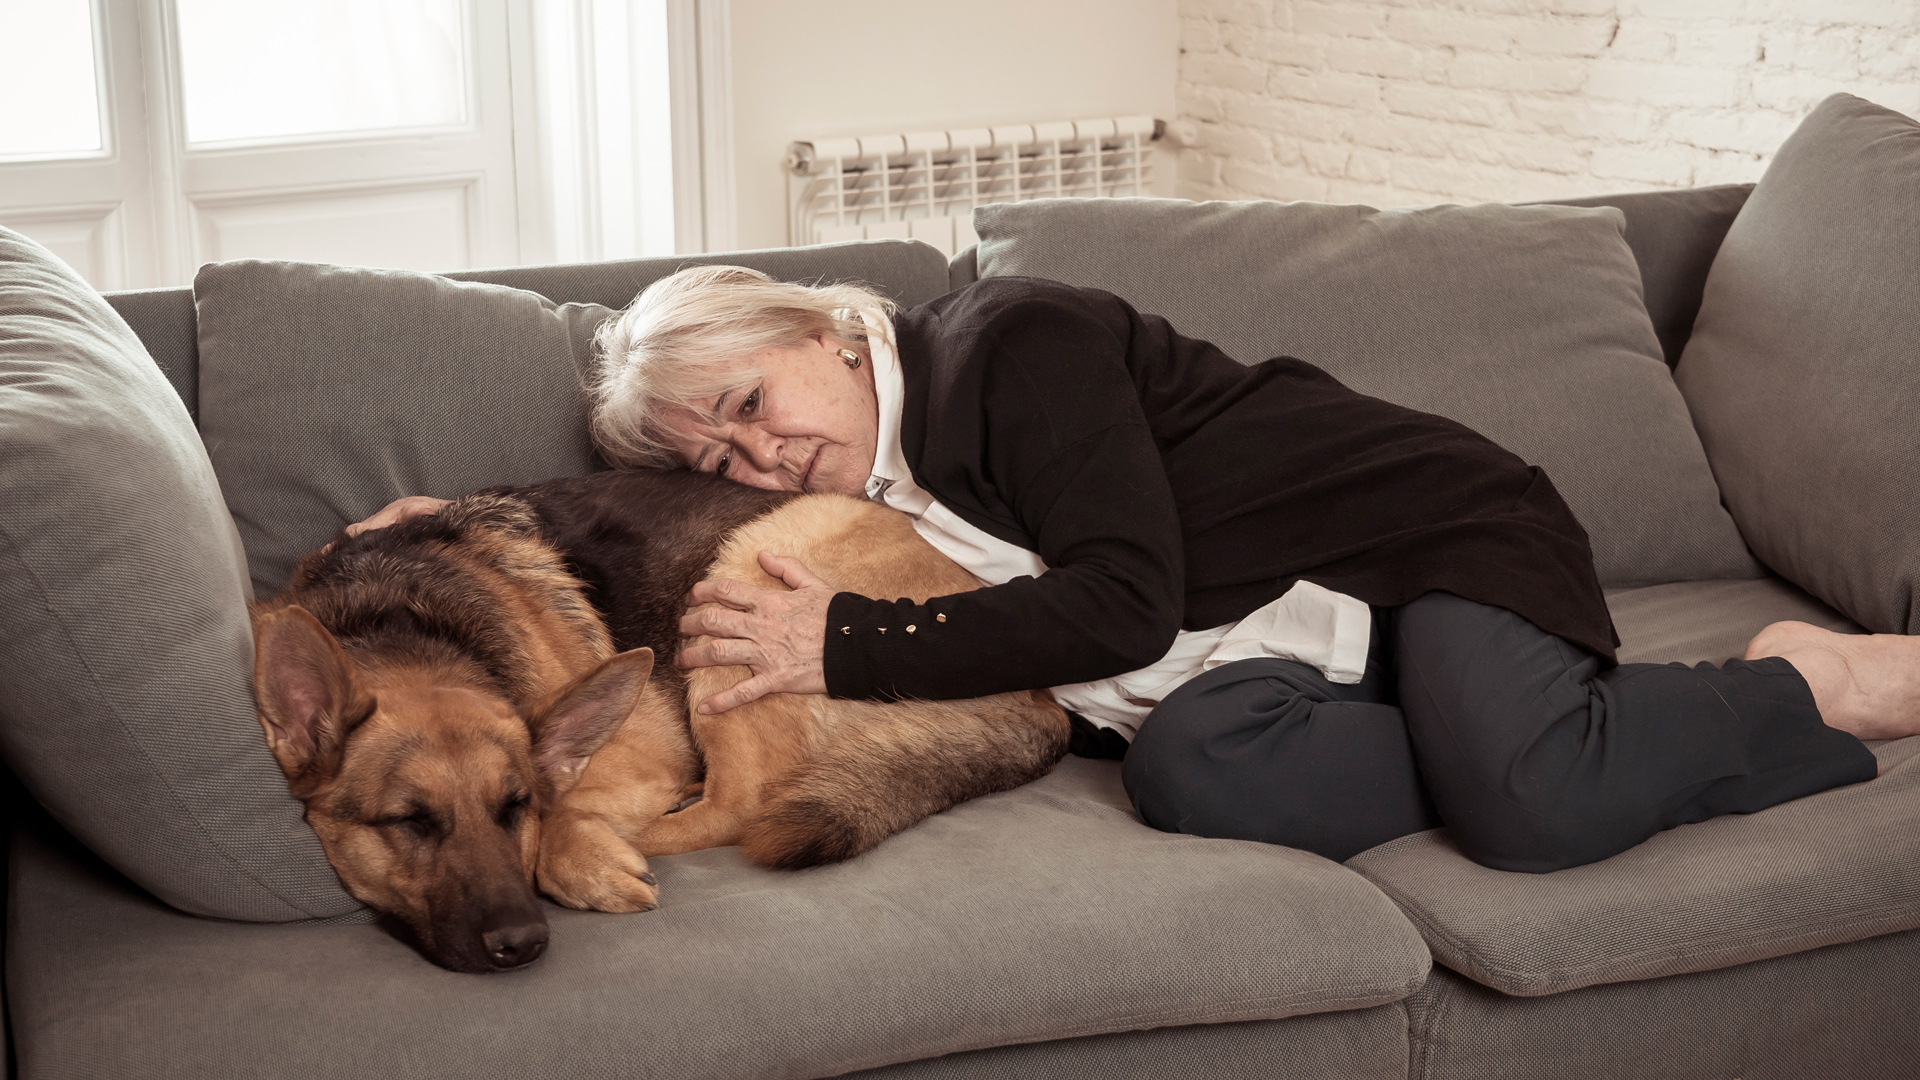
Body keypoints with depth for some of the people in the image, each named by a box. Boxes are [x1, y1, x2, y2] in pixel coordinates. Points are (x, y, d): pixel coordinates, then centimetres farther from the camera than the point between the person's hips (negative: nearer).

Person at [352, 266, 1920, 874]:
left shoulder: (1010, 341, -16)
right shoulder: (851, 490, 7)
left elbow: (1124, 599, -24)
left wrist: (850, 650, -24)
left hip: (1429, 525, -6)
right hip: (1256, 659, 6)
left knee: (1525, 800, -36)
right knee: (1189, 767, -31)